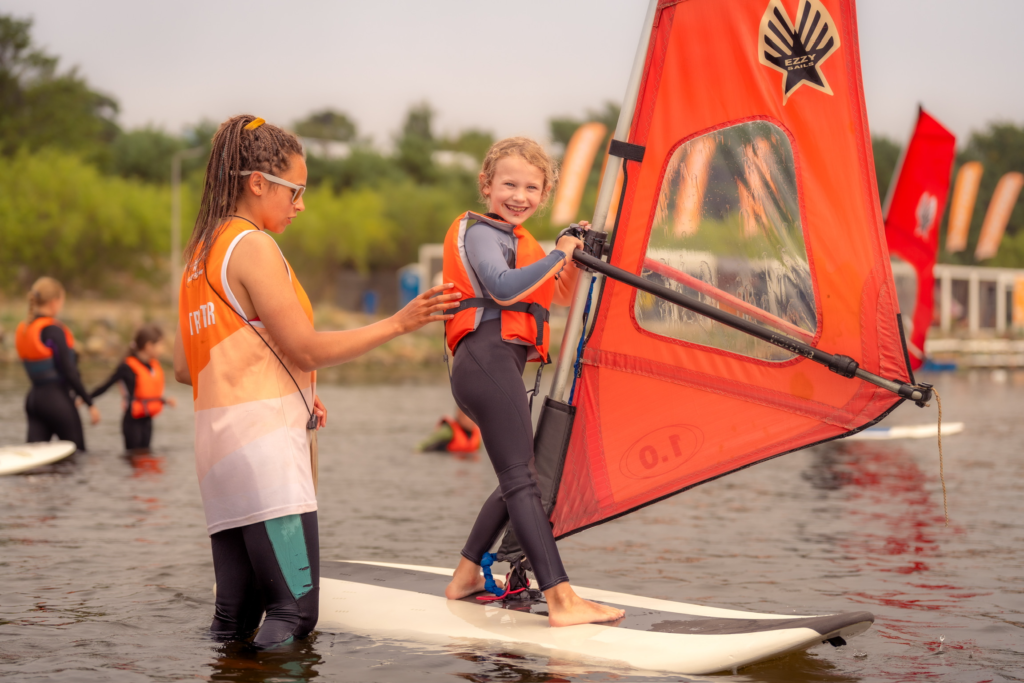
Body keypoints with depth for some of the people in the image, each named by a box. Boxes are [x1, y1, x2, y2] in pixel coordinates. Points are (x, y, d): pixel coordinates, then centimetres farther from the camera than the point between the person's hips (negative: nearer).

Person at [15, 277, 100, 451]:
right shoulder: (53, 330, -15)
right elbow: (69, 371, -17)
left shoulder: (22, 330, 9)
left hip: (34, 397, 7)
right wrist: (90, 404, -12)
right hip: (57, 398, -7)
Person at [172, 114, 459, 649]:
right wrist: (400, 322, -6)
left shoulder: (201, 255, 19)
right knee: (294, 611, -7)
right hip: (264, 440, -9)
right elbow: (306, 349, -10)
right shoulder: (253, 246, -7)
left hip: (219, 445, 9)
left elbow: (184, 369, 20)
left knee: (236, 620, 7)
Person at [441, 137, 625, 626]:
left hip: (500, 366, 10)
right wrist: (556, 254, -13)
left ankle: (466, 577, 24)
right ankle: (562, 601, -23)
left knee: (518, 478, 16)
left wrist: (573, 257, 10)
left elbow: (562, 296, 28)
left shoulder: (516, 240, 28)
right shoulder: (481, 232, -2)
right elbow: (503, 288, -20)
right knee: (521, 480, -16)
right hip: (487, 359, -10)